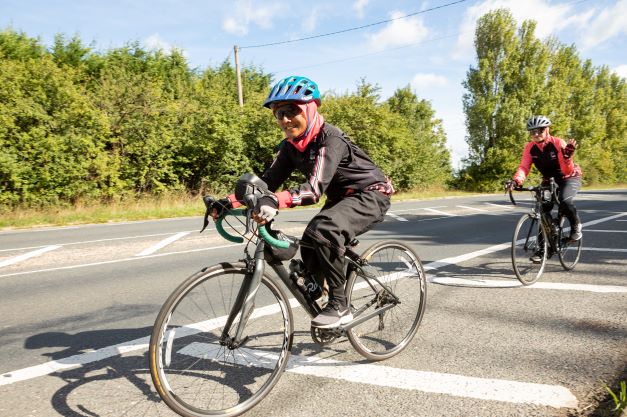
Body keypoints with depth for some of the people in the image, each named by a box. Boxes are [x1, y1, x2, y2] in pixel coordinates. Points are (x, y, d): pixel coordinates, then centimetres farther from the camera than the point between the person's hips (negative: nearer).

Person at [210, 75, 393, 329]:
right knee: (310, 247, 0)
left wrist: (276, 201, -55)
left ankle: (340, 306, -18)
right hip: (341, 199, 8)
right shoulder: (290, 146, -3)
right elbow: (269, 181, -8)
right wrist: (228, 202, -18)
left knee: (324, 229, -32)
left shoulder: (330, 140, -27)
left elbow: (316, 188, -39)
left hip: (371, 195, -8)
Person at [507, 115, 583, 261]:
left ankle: (576, 225, -2)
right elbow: (524, 166, -24)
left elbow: (568, 170, -27)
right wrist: (515, 180, -43)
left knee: (565, 201, -34)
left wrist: (567, 156, -47)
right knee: (543, 212, -3)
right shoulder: (529, 147, -14)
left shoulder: (558, 143, -24)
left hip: (569, 178, -4)